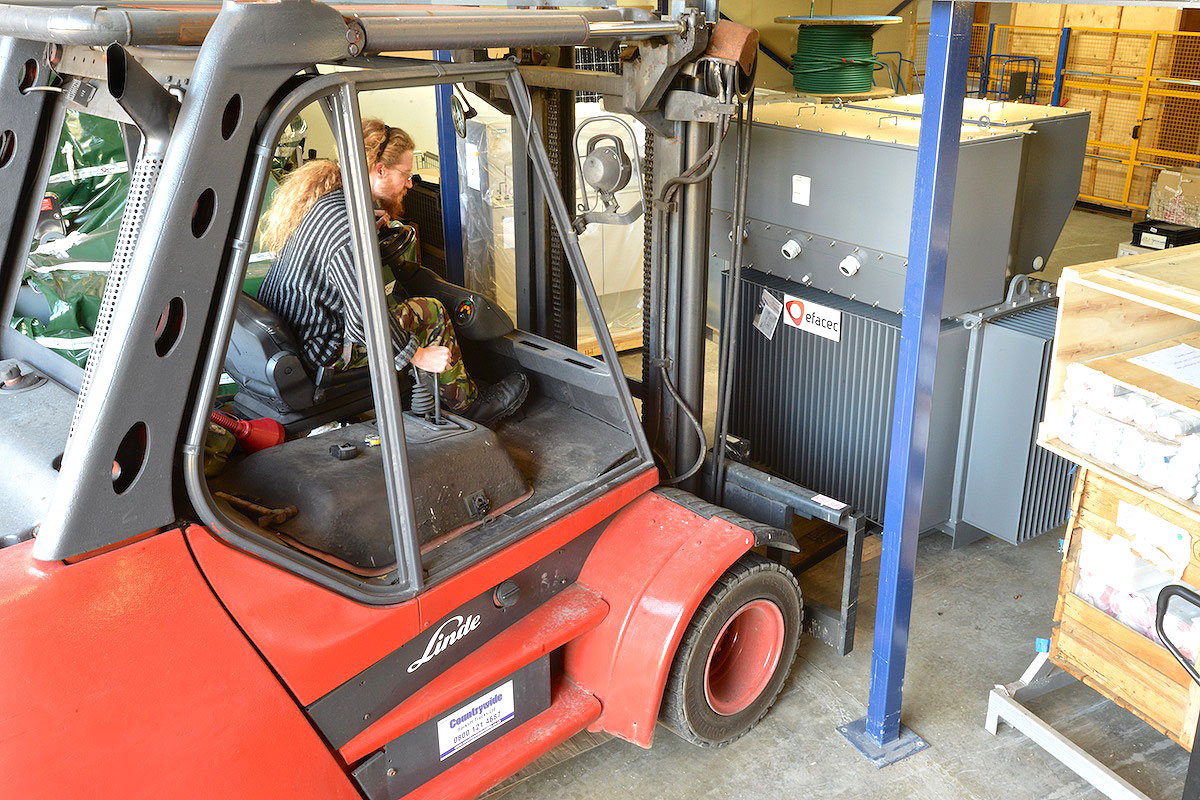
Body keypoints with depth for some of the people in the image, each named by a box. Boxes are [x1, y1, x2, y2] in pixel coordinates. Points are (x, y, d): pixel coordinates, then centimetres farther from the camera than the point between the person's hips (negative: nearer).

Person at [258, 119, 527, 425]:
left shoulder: (325, 197, 5)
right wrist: (418, 356, -17)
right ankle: (469, 406, 13)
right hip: (315, 349, -10)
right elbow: (366, 320, -30)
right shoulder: (348, 228, -27)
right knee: (431, 312, -4)